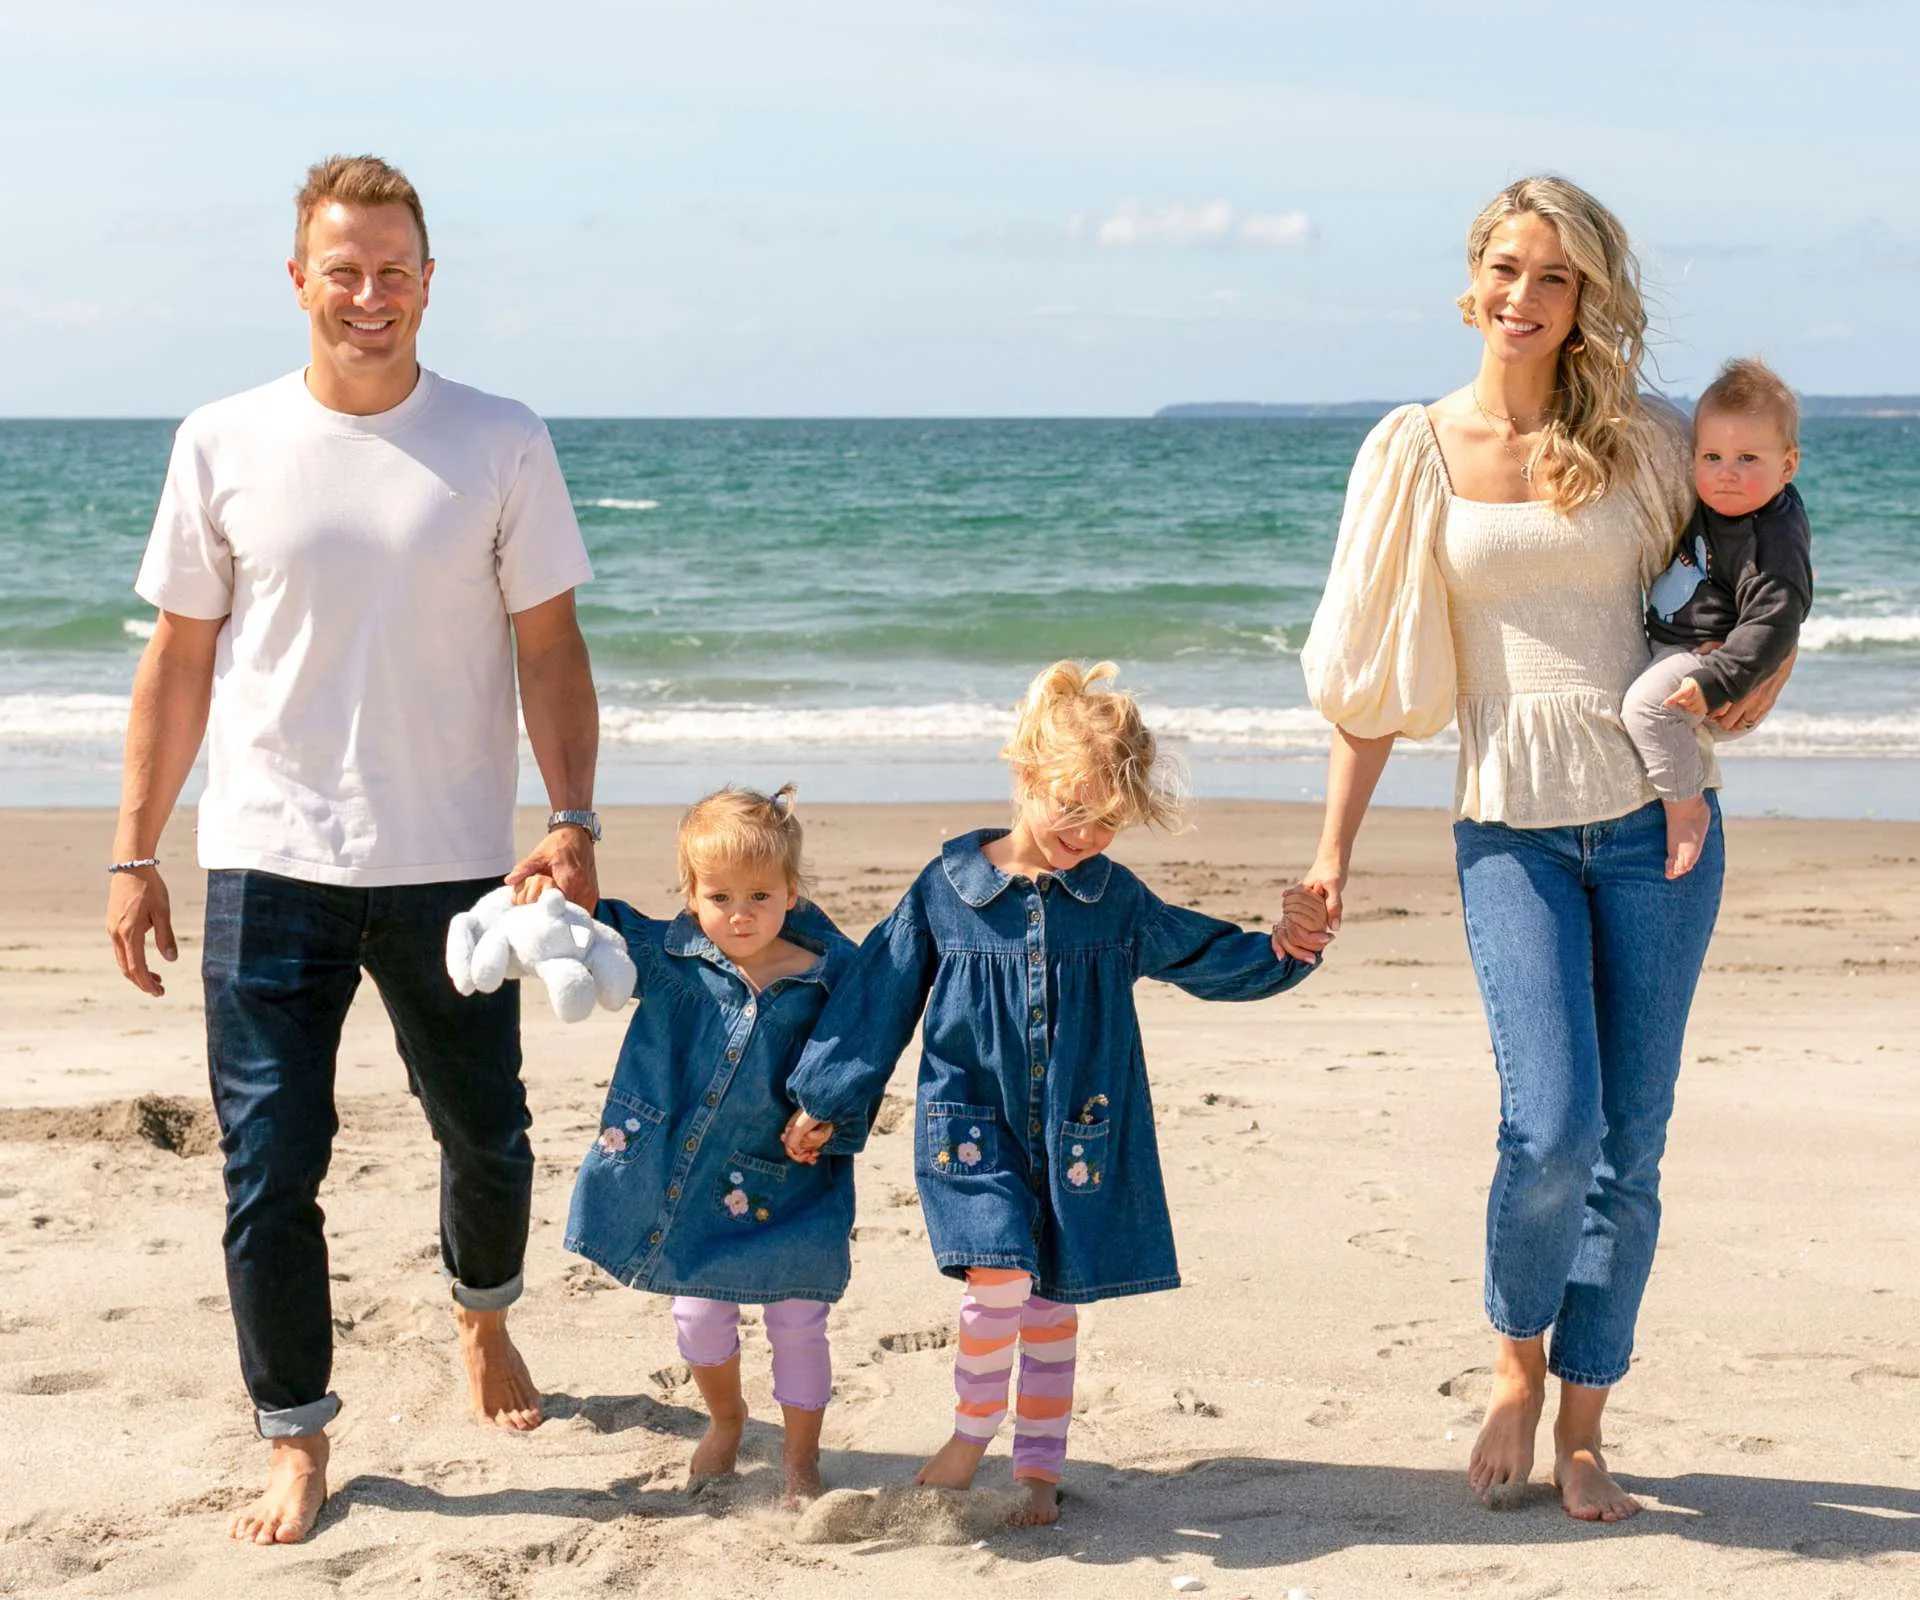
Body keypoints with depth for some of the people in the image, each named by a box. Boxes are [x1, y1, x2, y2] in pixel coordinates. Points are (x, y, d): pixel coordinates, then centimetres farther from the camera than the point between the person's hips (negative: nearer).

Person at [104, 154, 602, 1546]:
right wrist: (135, 853, 4)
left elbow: (550, 648, 2)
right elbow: (179, 660, 6)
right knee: (270, 1162, -1)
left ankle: (486, 1315, 44)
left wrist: (572, 821, -9)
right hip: (269, 861, 0)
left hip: (451, 862, 0)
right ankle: (297, 1440, 14)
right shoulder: (224, 445, 1)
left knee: (486, 1133, 14)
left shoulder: (502, 444, 0)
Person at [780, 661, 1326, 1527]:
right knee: (1000, 1275, -19)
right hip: (974, 1123, -2)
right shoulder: (948, 890, -5)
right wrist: (824, 1105, 8)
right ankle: (973, 1429, 6)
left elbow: (1209, 959, 9)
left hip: (1079, 1133, 2)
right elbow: (880, 994, 2)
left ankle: (1038, 1468, 24)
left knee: (1054, 1303, 8)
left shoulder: (1116, 900, 0)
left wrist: (1286, 950, -11)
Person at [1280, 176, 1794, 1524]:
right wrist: (1334, 854, 3)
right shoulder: (1416, 449, 2)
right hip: (1513, 830, -2)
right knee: (1553, 1127, -14)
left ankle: (1582, 1429, 17)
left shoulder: (1641, 442, 4)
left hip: (1656, 818, 2)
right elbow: (1370, 672, 5)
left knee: (1632, 1143, 3)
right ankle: (1515, 1368, 14)